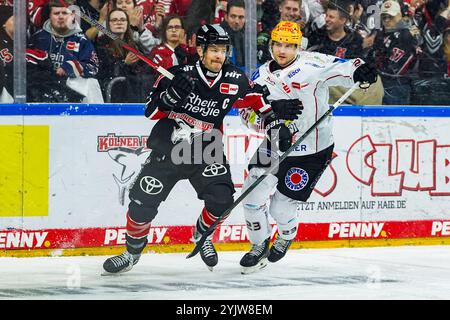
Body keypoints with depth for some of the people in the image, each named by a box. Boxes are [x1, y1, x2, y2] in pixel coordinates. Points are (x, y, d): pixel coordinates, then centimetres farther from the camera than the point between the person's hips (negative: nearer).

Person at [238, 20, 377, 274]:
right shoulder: (263, 75, 2)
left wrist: (359, 71, -49)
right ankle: (260, 245, 21)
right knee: (253, 194, -4)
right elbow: (247, 110, -7)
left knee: (281, 207, 0)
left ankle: (286, 236, 36)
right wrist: (272, 110, -27)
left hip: (312, 151, -5)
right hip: (275, 146, 5)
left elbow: (340, 68, -27)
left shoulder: (311, 64, -14)